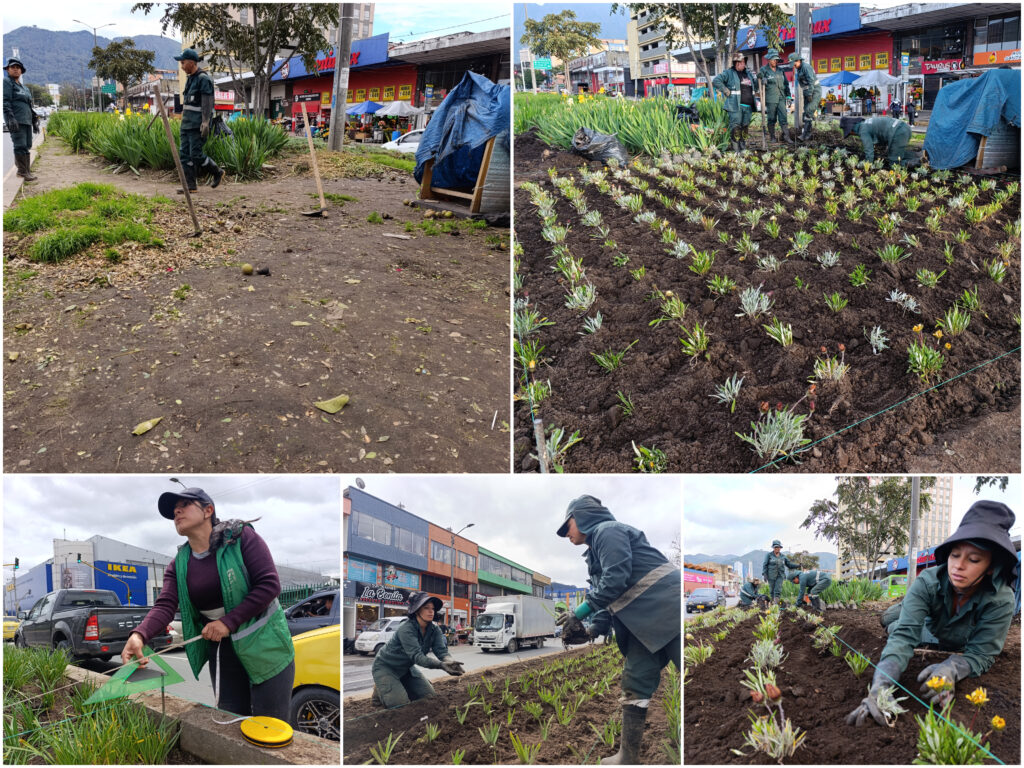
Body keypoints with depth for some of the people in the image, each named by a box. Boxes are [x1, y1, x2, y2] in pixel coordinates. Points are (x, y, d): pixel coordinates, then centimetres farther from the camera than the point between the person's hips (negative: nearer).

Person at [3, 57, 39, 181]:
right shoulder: (6, 82, 0)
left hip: (26, 120, 8)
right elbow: (5, 102, -11)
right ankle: (24, 172, -11)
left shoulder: (25, 88, 23)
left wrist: (35, 121, 22)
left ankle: (26, 170, 14)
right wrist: (10, 118, -23)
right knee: (20, 146, -11)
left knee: (27, 146, 8)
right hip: (16, 120, -8)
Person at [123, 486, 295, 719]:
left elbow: (270, 584, -17)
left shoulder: (241, 537, -10)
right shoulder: (178, 565, 5)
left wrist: (228, 622, -21)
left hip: (265, 646, -5)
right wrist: (139, 635, -30)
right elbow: (165, 606, -9)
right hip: (222, 652, 5)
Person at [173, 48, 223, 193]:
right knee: (185, 154, 3)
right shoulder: (190, 79, 19)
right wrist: (184, 119, 22)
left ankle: (217, 172, 12)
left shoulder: (203, 78, -10)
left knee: (196, 154, -10)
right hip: (187, 123, 9)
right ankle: (190, 185, 4)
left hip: (198, 124, -9)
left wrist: (205, 122, -24)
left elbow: (207, 103, -17)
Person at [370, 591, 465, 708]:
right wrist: (441, 665, -56)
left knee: (428, 696, 0)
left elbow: (441, 650, -21)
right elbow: (417, 656, -41)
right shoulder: (406, 629, -32)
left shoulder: (434, 630, -10)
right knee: (400, 704, -19)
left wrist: (450, 661, -45)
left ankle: (399, 687, 20)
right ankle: (379, 689, 9)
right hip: (385, 667, -7)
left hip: (406, 668, 7)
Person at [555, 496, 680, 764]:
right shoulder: (597, 547, 24)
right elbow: (609, 599, 21)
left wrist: (580, 613, -13)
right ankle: (628, 758, 10)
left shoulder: (607, 531, -7)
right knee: (635, 686, 7)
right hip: (644, 626, 10)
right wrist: (594, 629, 8)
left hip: (668, 610, -10)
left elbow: (616, 579, -18)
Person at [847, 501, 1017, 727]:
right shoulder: (927, 583, -38)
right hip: (931, 634, 1)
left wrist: (950, 668, -61)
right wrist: (881, 683, -66)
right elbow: (905, 634, -47)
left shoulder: (1001, 601, -40)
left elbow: (981, 654, -36)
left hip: (962, 648, -1)